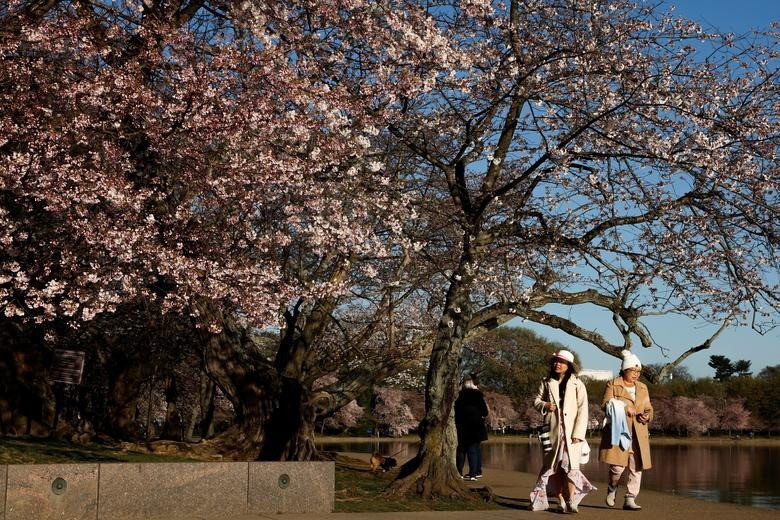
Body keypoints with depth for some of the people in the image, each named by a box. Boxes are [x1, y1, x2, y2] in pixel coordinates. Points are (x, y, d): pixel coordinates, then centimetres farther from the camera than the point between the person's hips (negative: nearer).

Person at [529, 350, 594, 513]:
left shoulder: (577, 384, 0)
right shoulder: (547, 383, 10)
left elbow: (582, 410, -4)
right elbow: (537, 400, 17)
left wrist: (578, 433, -11)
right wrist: (545, 406, -7)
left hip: (571, 431, -3)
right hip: (552, 431, 3)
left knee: (570, 465, -11)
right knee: (555, 467, 3)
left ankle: (571, 501, -7)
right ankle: (561, 502, 9)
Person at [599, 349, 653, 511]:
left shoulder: (642, 388, 18)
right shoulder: (613, 384, 3)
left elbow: (649, 408, 20)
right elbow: (606, 404, -5)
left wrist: (647, 416, -3)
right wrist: (625, 408, -17)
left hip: (638, 435, 5)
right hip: (619, 431, -5)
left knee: (636, 467, 0)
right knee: (618, 466, -12)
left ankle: (630, 500, 8)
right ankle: (612, 488, 17)